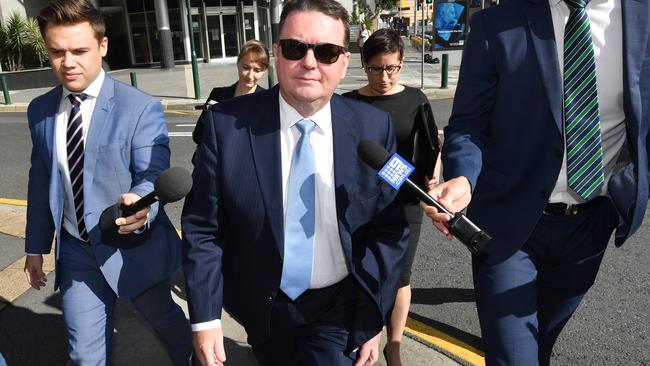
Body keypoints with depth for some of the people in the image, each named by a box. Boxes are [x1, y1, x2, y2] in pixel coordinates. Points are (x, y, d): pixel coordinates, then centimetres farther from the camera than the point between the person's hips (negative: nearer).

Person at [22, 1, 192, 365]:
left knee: (166, 320, 23)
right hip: (76, 252, 3)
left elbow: (153, 176, -21)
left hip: (134, 246, -3)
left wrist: (140, 205, -45)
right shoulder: (40, 110, 1)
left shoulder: (141, 108, -16)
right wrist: (36, 246, 13)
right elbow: (40, 181, 9)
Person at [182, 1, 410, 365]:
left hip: (340, 308, -1)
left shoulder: (374, 128, -12)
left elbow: (389, 229, -8)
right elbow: (202, 226, -10)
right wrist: (205, 318, -10)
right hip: (262, 306, 2)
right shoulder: (227, 123, -15)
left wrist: (372, 319, -7)